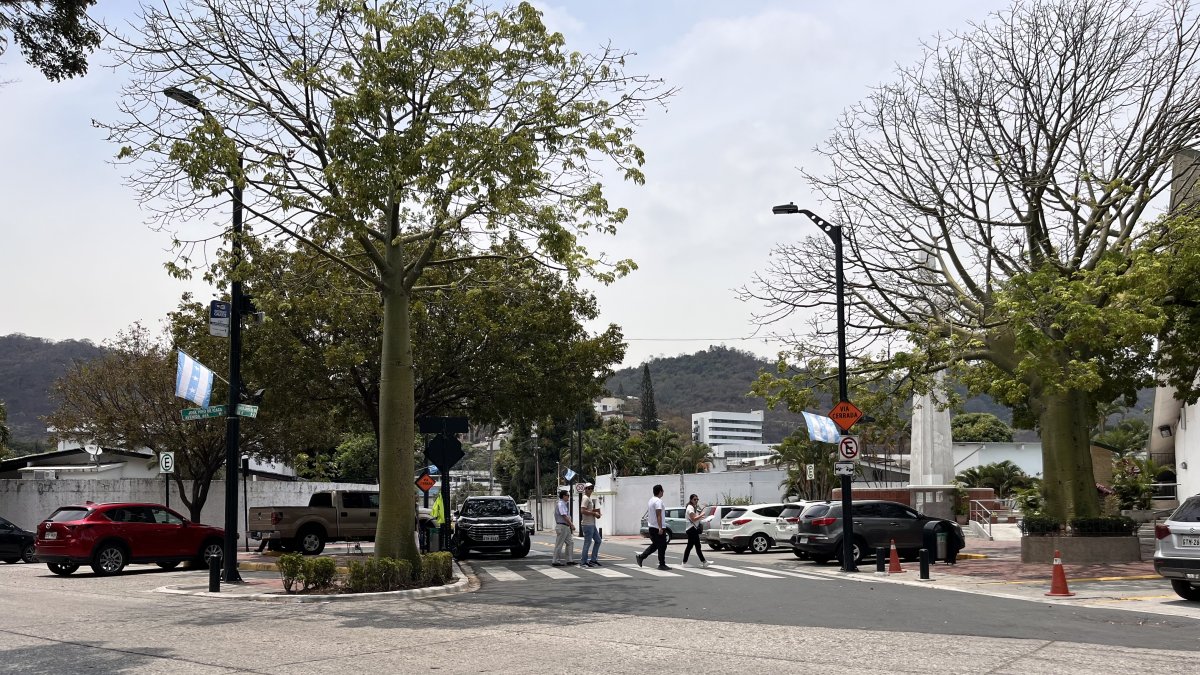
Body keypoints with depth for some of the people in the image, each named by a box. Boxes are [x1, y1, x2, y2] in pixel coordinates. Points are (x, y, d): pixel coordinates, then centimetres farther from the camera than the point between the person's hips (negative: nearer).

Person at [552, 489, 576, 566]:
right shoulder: (560, 504, -16)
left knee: (570, 542, 11)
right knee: (559, 544, -4)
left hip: (566, 527, 10)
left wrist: (571, 524, 11)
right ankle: (555, 561, 2)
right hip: (561, 526, -10)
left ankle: (569, 560, 16)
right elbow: (564, 516, -21)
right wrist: (571, 525, -18)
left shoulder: (565, 504, 14)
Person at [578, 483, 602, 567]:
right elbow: (583, 511, -24)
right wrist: (594, 513, -18)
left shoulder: (589, 499, 19)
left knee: (598, 541, 14)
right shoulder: (585, 498, -13)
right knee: (587, 543, -6)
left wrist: (595, 510, 10)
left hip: (592, 525, 11)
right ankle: (583, 562, 0)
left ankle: (593, 560, 18)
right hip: (587, 525, -11)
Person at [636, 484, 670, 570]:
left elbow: (648, 514, 21)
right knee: (662, 546, -1)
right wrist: (660, 528, -25)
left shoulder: (651, 500, 15)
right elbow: (658, 515, -22)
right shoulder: (658, 501, -15)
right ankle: (662, 565, 2)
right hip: (658, 528, -9)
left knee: (655, 545, 16)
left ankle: (640, 556, 10)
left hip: (651, 527, 9)